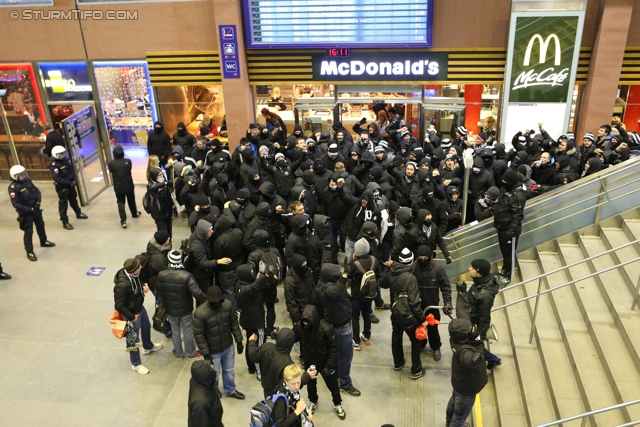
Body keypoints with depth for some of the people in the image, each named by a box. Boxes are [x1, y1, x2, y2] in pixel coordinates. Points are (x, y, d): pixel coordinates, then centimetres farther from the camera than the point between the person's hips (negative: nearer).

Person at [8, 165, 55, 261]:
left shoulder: (27, 180, -3)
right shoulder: (13, 188, -22)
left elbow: (37, 191, 6)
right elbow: (16, 204, -23)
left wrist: (38, 202, -10)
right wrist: (29, 209, -22)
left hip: (35, 208, 7)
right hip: (25, 212, -7)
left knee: (40, 225, 24)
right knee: (28, 232, -2)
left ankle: (43, 241, 48)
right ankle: (29, 252, 10)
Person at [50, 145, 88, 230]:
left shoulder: (65, 160, 1)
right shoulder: (53, 165, -22)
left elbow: (72, 170, 9)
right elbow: (57, 178, -26)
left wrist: (75, 179, -7)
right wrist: (69, 183, -25)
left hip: (70, 184, 8)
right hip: (62, 187, -8)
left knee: (74, 200, 25)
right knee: (63, 204, 1)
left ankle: (78, 213, 46)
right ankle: (65, 222, 8)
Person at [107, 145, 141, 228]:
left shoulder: (111, 163, -14)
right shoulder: (128, 161, -12)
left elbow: (111, 172, 5)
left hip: (118, 187, -1)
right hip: (129, 185, 1)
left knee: (120, 203, 5)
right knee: (131, 200, 21)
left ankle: (123, 221, -2)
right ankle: (135, 214, 42)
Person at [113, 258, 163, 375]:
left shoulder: (133, 274, -15)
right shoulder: (122, 285, -39)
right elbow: (119, 306, -29)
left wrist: (143, 286, -11)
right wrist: (131, 317, -19)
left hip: (140, 307, 8)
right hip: (132, 314, -8)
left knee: (146, 327, 31)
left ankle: (148, 347, 61)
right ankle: (136, 364, 36)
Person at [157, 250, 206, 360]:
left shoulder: (161, 275, -19)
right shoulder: (187, 276, -30)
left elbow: (159, 291, -2)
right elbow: (197, 294, -32)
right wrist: (206, 298, -11)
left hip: (170, 310, 3)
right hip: (185, 310, -2)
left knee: (175, 331, 24)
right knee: (188, 332, 20)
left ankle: (178, 354, 42)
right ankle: (190, 353, 40)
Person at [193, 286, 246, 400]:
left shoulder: (228, 304, -16)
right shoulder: (200, 313, -29)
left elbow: (234, 324, -3)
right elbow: (199, 335, -19)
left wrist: (239, 341, 2)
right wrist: (205, 353, -15)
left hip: (228, 346, 4)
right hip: (213, 351, -3)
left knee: (229, 370, 24)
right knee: (214, 374, 19)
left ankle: (230, 390, 50)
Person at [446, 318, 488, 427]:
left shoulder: (458, 339, -21)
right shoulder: (464, 350, -46)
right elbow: (468, 359, -71)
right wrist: (475, 358, -88)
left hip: (460, 381, 9)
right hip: (466, 388, -9)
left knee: (454, 402, 35)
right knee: (461, 414, 19)